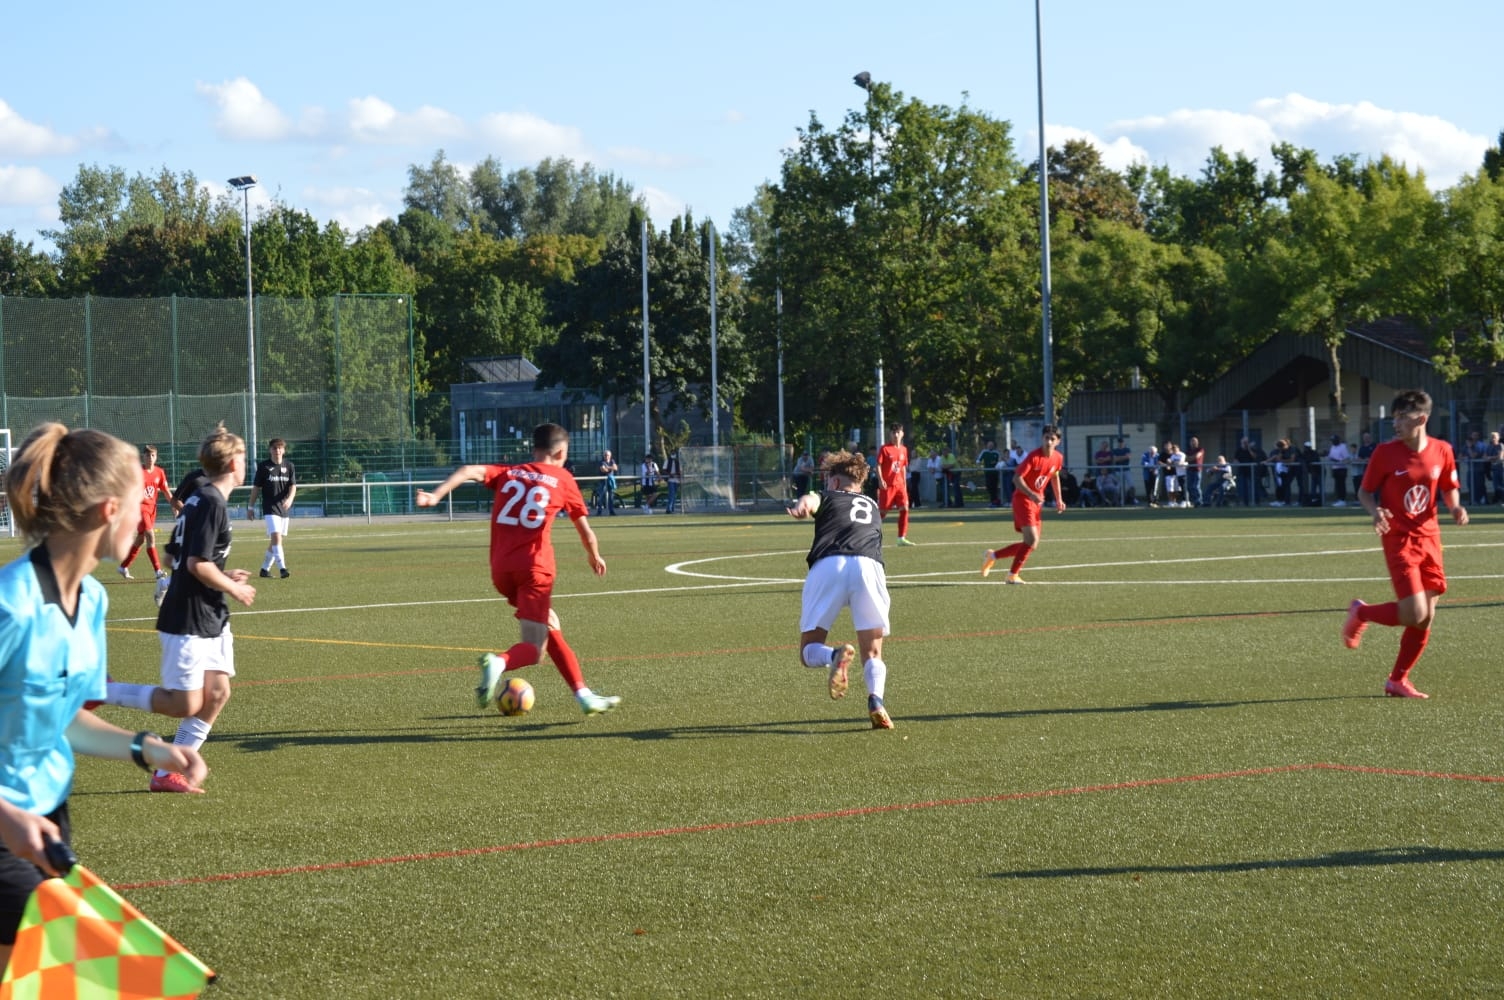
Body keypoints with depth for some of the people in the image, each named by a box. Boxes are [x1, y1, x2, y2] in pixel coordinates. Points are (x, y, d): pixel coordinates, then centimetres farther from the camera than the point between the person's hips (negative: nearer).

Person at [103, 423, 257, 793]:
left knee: (217, 694, 4)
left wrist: (223, 576, 14)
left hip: (211, 619, 10)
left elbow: (180, 556, 19)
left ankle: (167, 774, 9)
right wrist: (233, 590, -9)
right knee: (185, 705, -6)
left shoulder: (200, 499, 12)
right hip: (187, 621, -10)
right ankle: (101, 691, 4)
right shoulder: (212, 503, -18)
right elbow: (198, 565, -23)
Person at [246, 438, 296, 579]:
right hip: (270, 507, -4)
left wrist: (289, 499, -21)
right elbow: (256, 488, 4)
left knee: (275, 540, 10)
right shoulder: (263, 467, 0)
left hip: (284, 508, 4)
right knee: (276, 536, -18)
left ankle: (265, 568, 22)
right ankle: (282, 568, -24)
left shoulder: (289, 466, 6)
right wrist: (250, 506, 5)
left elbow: (293, 486, -1)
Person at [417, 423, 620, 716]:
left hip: (501, 570, 5)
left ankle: (583, 694, 21)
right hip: (535, 568, -5)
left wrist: (436, 494, -12)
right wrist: (595, 557, 32)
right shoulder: (562, 480, 8)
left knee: (550, 628, 22)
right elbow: (585, 531, 13)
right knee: (533, 648, -4)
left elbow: (470, 471, -2)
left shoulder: (507, 474, 16)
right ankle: (499, 662, -37)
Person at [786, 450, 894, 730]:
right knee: (873, 654, 11)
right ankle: (876, 699, -21)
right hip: (868, 566, 2)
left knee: (809, 652, 8)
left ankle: (835, 656, -28)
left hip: (827, 565, -2)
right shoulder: (873, 508, 36)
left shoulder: (828, 497, 26)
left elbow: (810, 500, 1)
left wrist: (803, 506, -21)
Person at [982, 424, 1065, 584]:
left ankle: (993, 556, 21)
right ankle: (1013, 575, -4)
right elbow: (1017, 478, -21)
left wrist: (1059, 500, 16)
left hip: (1036, 503, 8)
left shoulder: (1058, 458, 2)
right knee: (1032, 540, -18)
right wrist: (1031, 494, -34)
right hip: (1022, 499, -8)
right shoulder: (1033, 456, -20)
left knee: (1032, 545, 7)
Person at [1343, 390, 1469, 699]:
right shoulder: (1385, 452, -10)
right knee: (1414, 614, -15)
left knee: (1426, 617, 4)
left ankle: (1397, 681, 19)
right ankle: (1360, 613, 13)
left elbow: (1449, 489, 14)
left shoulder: (1442, 451, 0)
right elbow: (1364, 492, -1)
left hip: (1429, 538, 4)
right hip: (1399, 539, -4)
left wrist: (1456, 507, -8)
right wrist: (1375, 511, -22)